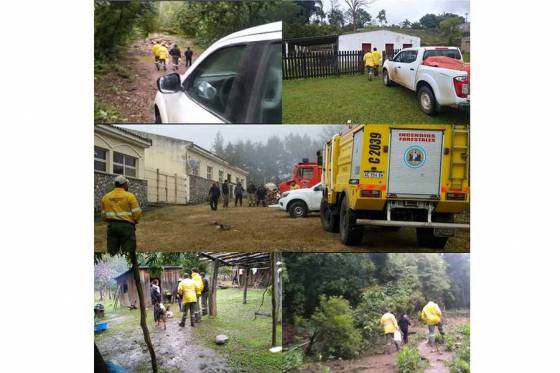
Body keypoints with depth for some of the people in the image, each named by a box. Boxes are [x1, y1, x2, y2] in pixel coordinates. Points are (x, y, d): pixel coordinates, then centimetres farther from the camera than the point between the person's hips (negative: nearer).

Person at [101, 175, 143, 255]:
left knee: (112, 252, 9)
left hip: (111, 226, 4)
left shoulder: (105, 197, 7)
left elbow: (104, 214, 7)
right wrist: (133, 222, 12)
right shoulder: (130, 196, -6)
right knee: (128, 252, 0)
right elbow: (137, 212, -7)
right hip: (126, 226, -4)